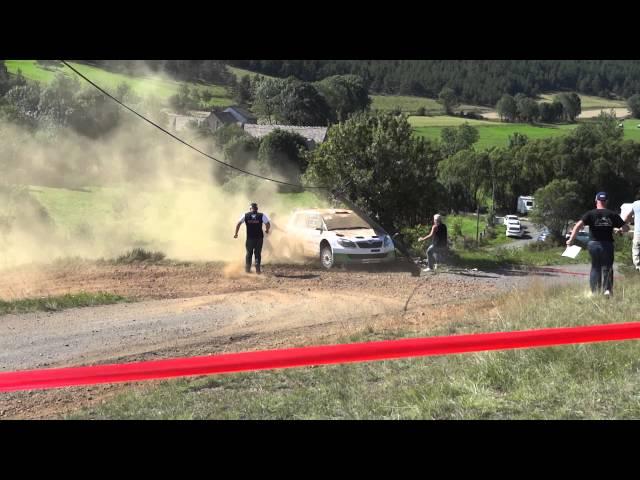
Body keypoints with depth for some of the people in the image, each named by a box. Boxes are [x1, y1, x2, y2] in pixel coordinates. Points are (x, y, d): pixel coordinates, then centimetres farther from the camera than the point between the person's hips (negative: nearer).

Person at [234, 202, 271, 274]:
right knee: (258, 253, 9)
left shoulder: (245, 215, 3)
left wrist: (236, 233, 2)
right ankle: (257, 269, 4)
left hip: (249, 238, 1)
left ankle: (247, 269, 14)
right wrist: (267, 230, 14)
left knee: (249, 253, 14)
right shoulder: (262, 215, 1)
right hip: (259, 237, -1)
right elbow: (268, 224, -6)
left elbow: (238, 223, -4)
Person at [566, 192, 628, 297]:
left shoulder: (591, 214, -2)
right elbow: (626, 228, 4)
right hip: (608, 245, 0)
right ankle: (607, 289, -7)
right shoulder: (612, 214, 2)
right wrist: (619, 230, 26)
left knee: (595, 268, 14)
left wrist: (571, 239, -14)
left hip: (594, 244, 0)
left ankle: (595, 292, 11)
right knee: (607, 268, 13)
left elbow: (578, 225, -15)